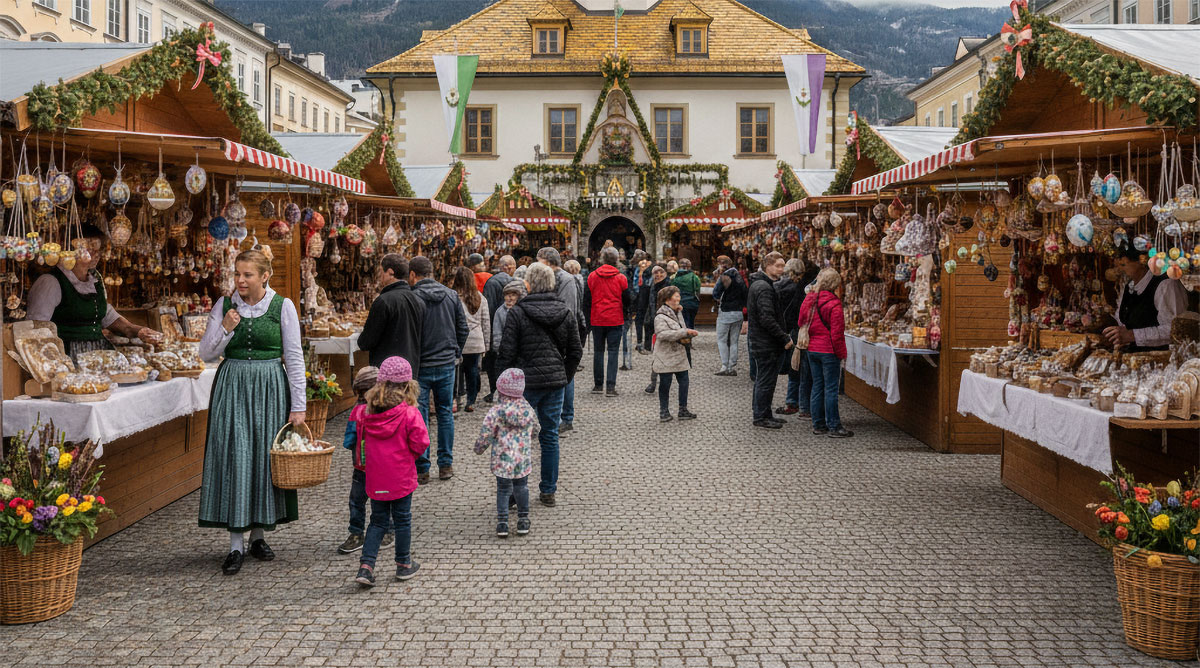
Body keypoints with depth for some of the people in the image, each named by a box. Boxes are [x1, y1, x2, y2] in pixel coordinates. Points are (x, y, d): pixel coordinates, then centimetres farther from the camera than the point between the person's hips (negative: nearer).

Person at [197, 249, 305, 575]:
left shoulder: (282, 306, -1)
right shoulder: (224, 306, 5)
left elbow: (294, 358, 0)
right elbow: (206, 354, 7)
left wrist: (298, 406, -4)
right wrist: (224, 329, -11)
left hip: (269, 388, -1)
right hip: (232, 387, 1)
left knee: (265, 457, 3)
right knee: (233, 457, -5)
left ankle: (258, 535, 19)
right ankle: (236, 544, -1)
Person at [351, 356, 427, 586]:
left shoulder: (364, 412, -5)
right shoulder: (410, 414, -16)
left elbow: (356, 434, 11)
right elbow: (420, 444, -14)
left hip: (375, 479, 3)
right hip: (401, 478, -3)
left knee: (378, 521, 14)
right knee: (402, 520, 12)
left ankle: (366, 566, 3)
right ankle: (404, 565, 25)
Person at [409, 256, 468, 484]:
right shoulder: (452, 296, 2)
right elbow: (463, 329, 7)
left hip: (420, 366, -4)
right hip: (447, 365, 4)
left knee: (419, 417, 4)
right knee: (446, 413, 14)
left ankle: (421, 469, 7)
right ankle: (446, 465, 17)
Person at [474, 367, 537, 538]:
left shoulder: (496, 411, -14)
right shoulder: (528, 410, -2)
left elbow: (486, 434, -11)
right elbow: (534, 431, 12)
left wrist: (479, 448, 7)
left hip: (502, 460, -3)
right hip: (524, 459, 3)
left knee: (503, 489, 9)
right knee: (521, 487, 18)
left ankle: (502, 522, 7)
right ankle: (523, 520, 24)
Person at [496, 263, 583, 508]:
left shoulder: (517, 313, -10)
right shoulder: (565, 313, 5)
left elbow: (506, 354, -9)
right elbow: (575, 352, 10)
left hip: (526, 384, -4)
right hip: (556, 382, 4)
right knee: (550, 436, 11)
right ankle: (548, 491, 17)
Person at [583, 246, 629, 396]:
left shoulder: (592, 276, -3)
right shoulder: (620, 278, -6)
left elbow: (587, 298, 1)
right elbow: (626, 299, 1)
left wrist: (590, 315, 15)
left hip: (597, 320, 2)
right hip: (615, 320, -1)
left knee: (598, 351, 12)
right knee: (613, 351, 0)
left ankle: (598, 384, 15)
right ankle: (610, 386, -7)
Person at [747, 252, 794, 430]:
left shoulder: (758, 284, 14)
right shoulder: (764, 288, -19)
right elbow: (767, 319, -26)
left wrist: (782, 337, 17)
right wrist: (785, 339, -19)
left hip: (760, 342, 11)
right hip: (766, 344, -11)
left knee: (763, 380, 17)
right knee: (766, 380, -3)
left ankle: (763, 415, 26)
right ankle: (761, 417, 5)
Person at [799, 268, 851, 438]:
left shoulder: (808, 300, 3)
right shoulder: (834, 305, -16)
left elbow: (801, 323, 14)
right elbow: (836, 333, -15)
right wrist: (841, 353, -6)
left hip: (811, 350, 6)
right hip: (829, 351, -6)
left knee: (817, 386, 13)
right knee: (831, 389, -2)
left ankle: (818, 424, 18)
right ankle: (834, 427, 2)